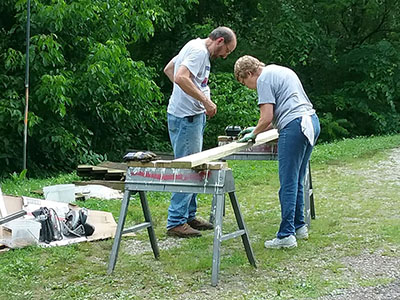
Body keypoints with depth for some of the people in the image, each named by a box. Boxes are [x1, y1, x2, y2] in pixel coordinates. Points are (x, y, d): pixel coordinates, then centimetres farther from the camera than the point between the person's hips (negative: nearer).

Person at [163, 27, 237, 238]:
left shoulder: (196, 47, 17)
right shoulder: (199, 51, -15)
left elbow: (168, 69, 24)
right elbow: (181, 78, -29)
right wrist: (206, 101, -25)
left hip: (194, 117, 11)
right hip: (185, 117, -11)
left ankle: (189, 216, 24)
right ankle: (176, 223, -5)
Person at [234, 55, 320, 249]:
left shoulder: (264, 79, -2)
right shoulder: (281, 71, 27)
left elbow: (267, 117, -9)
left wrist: (254, 134, 9)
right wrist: (257, 129, 31)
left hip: (294, 127, -10)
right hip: (312, 121, 10)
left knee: (288, 184, -7)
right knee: (297, 182, 15)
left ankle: (286, 236, -6)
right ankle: (299, 227, 21)